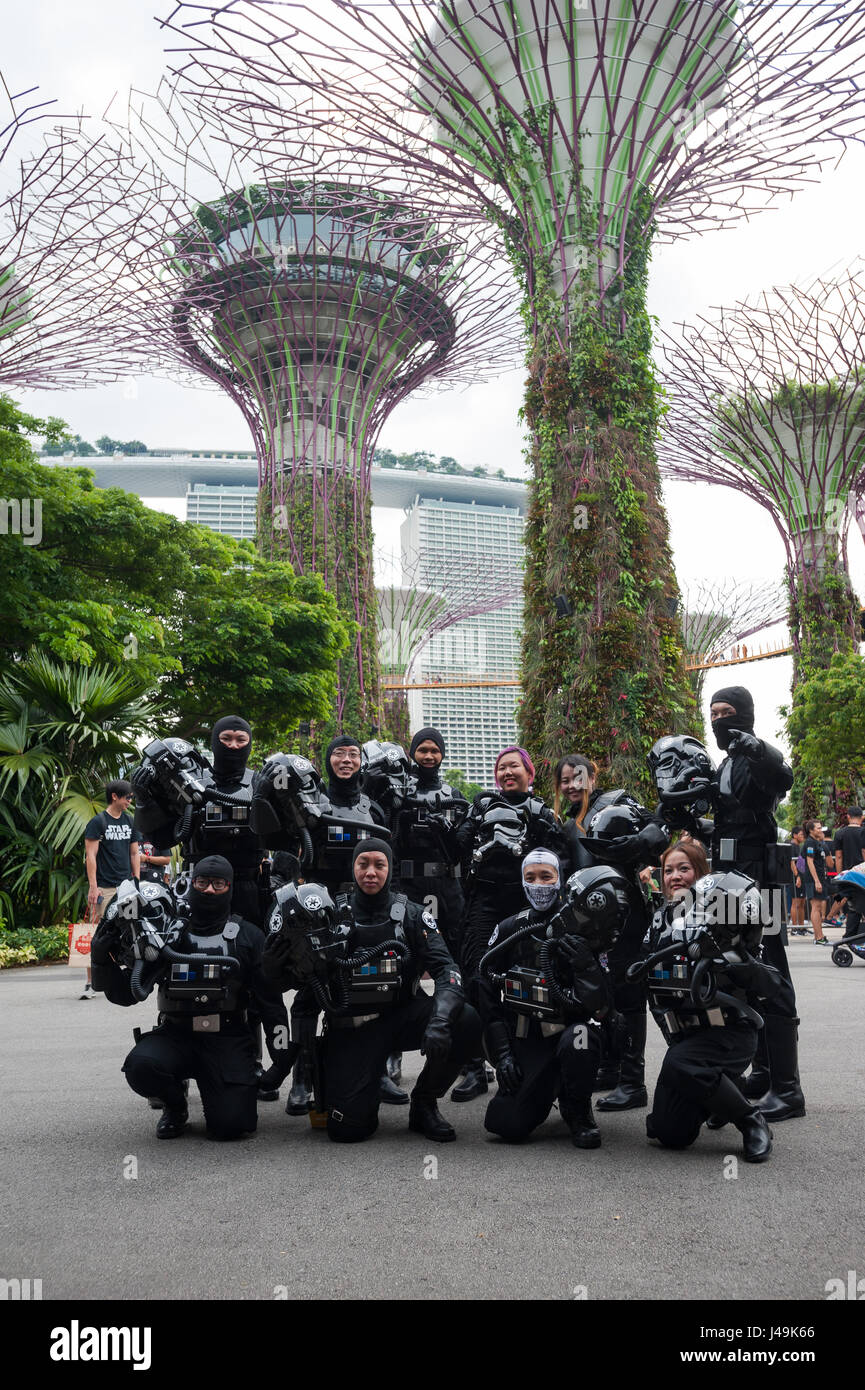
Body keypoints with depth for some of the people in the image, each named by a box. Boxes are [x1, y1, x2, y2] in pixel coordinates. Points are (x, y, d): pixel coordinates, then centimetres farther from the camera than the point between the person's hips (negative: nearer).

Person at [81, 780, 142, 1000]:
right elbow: (90, 856, -7)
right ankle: (90, 984, -2)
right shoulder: (98, 822, -4)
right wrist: (93, 886, -14)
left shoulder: (130, 822, 14)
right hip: (104, 888, -5)